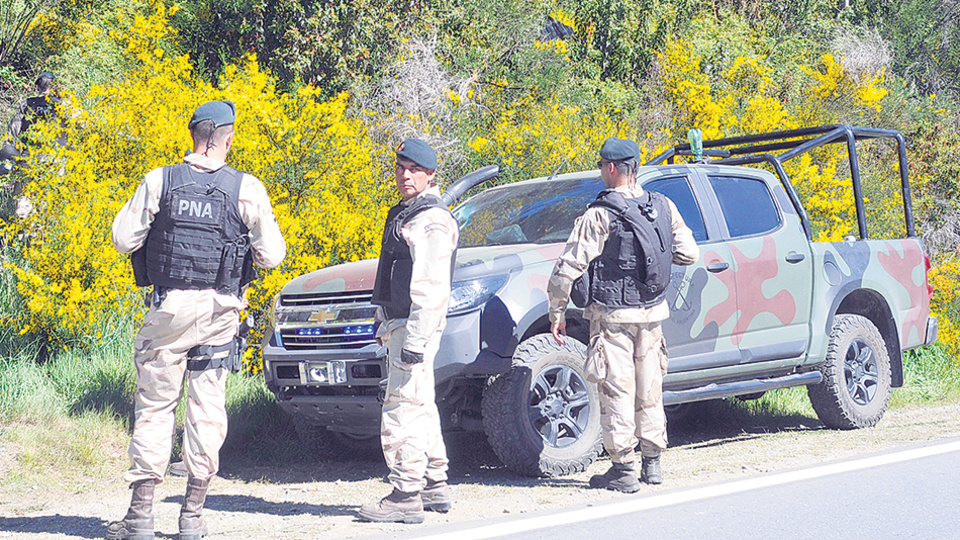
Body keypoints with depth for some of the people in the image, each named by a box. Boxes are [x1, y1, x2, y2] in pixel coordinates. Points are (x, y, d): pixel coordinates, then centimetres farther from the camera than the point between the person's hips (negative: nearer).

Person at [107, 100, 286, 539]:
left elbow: (124, 239, 0)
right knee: (207, 406, 7)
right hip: (220, 310, 0)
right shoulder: (246, 189, -4)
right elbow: (271, 255, -4)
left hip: (169, 306, 0)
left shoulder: (159, 181, -4)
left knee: (155, 404, 5)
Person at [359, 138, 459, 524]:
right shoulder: (405, 213, 18)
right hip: (399, 325, 11)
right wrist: (386, 325, 25)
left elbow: (431, 288, -22)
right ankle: (434, 487, 24)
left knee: (404, 409, -11)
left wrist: (415, 341, -26)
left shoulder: (431, 220, -15)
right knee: (419, 408, 16)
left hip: (415, 327, -11)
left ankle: (406, 496, -10)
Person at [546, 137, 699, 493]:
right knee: (649, 390, 14)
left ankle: (624, 469, 0)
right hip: (652, 315, 6)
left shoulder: (600, 215, -13)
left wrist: (556, 312, -4)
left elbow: (568, 268, -13)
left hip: (612, 316, -6)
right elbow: (689, 253, 8)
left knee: (617, 392, -1)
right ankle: (652, 463, 20)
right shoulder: (663, 207, 3)